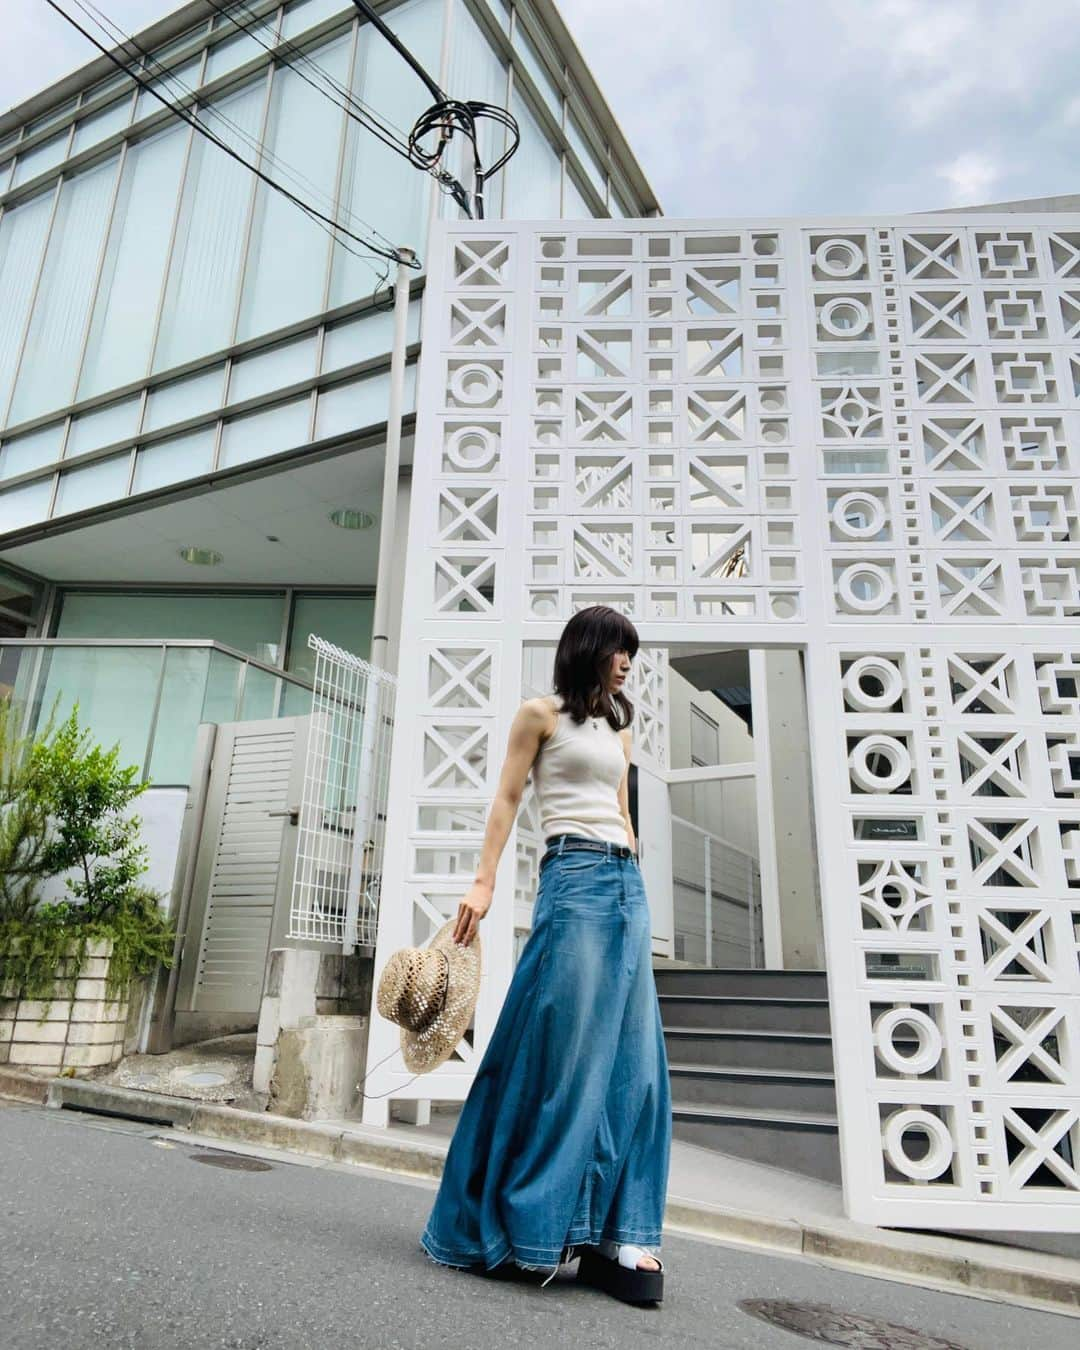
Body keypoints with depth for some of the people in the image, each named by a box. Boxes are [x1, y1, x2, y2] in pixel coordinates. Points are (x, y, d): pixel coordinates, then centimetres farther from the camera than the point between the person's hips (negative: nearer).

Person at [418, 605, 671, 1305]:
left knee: (631, 1056, 2)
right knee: (568, 1050, -9)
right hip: (574, 878, -7)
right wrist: (484, 881, -10)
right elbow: (507, 801, -1)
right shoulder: (540, 714, 5)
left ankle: (613, 1233, 8)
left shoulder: (619, 730, 23)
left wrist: (636, 893, 19)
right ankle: (527, 1227, 4)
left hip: (627, 884, 7)